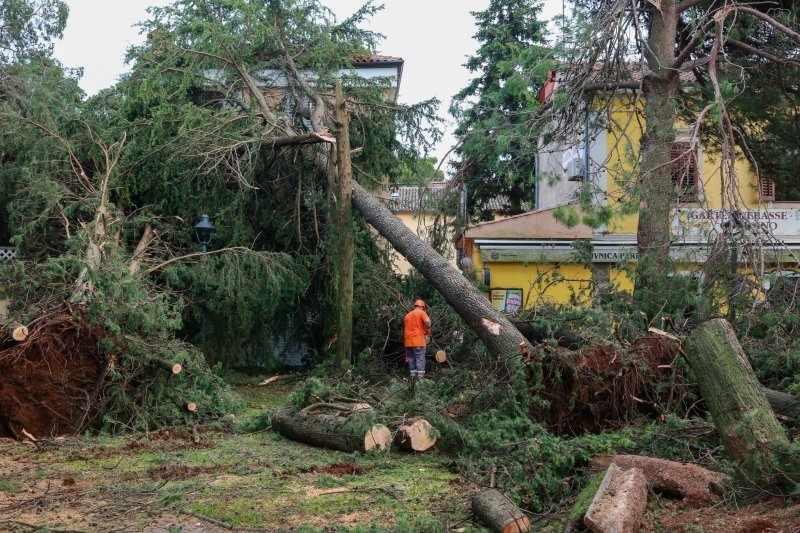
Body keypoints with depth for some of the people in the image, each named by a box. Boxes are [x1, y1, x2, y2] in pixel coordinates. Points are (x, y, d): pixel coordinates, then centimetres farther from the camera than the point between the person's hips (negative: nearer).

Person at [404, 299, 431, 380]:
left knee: (411, 360, 9)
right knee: (420, 360, -6)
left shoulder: (407, 315, 20)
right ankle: (420, 378, -12)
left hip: (408, 342, 6)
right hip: (418, 341, -6)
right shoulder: (421, 312, 0)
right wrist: (428, 329, -3)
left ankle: (413, 378, 8)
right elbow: (427, 321, -19)